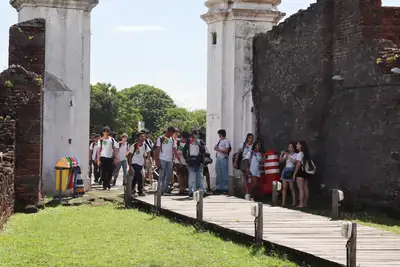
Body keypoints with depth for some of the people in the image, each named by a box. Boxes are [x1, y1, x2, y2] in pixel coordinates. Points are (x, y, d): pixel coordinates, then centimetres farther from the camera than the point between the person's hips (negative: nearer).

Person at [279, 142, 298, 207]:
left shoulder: (296, 155, -1)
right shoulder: (286, 154, 16)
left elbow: (294, 162, -15)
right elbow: (281, 160, 9)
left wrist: (288, 156, -15)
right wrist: (282, 154, -6)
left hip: (291, 171, -5)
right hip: (285, 170, 5)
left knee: (292, 187, -5)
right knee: (284, 187, 2)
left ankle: (294, 202, 1)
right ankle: (283, 202, 2)